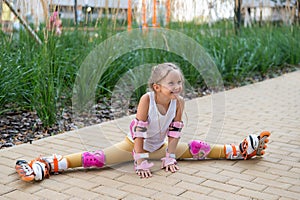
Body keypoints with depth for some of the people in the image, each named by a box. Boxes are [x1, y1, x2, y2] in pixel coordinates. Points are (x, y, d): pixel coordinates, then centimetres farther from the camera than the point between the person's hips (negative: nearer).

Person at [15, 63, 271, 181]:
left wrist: (170, 157, -8)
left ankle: (241, 150, 19)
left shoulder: (179, 102, -17)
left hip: (159, 146, 4)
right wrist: (141, 162, -26)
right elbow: (140, 131, -28)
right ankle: (46, 166, -23)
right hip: (134, 144, -4)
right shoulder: (147, 99, -29)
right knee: (97, 158, -20)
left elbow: (174, 131, -8)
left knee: (199, 149, 2)